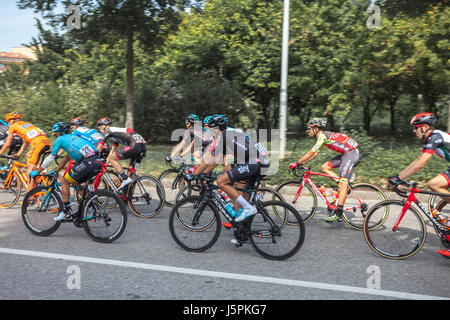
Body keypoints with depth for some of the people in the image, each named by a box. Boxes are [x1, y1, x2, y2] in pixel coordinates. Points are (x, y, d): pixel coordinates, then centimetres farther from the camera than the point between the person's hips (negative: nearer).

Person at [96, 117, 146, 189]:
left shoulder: (107, 130, 8)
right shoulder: (116, 131, 34)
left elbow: (99, 147, 12)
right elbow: (113, 149, 38)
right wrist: (107, 160, 36)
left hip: (134, 145, -9)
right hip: (143, 147, 9)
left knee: (112, 158, 0)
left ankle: (125, 178, -10)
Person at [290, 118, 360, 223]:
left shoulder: (323, 135, -14)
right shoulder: (323, 136, 16)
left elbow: (311, 153, -17)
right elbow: (315, 153, 20)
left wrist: (297, 163, -12)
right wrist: (301, 163, 16)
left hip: (351, 153, -10)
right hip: (346, 154, 10)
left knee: (342, 185, -12)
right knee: (324, 167, 9)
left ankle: (338, 213, -11)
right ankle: (344, 184, 7)